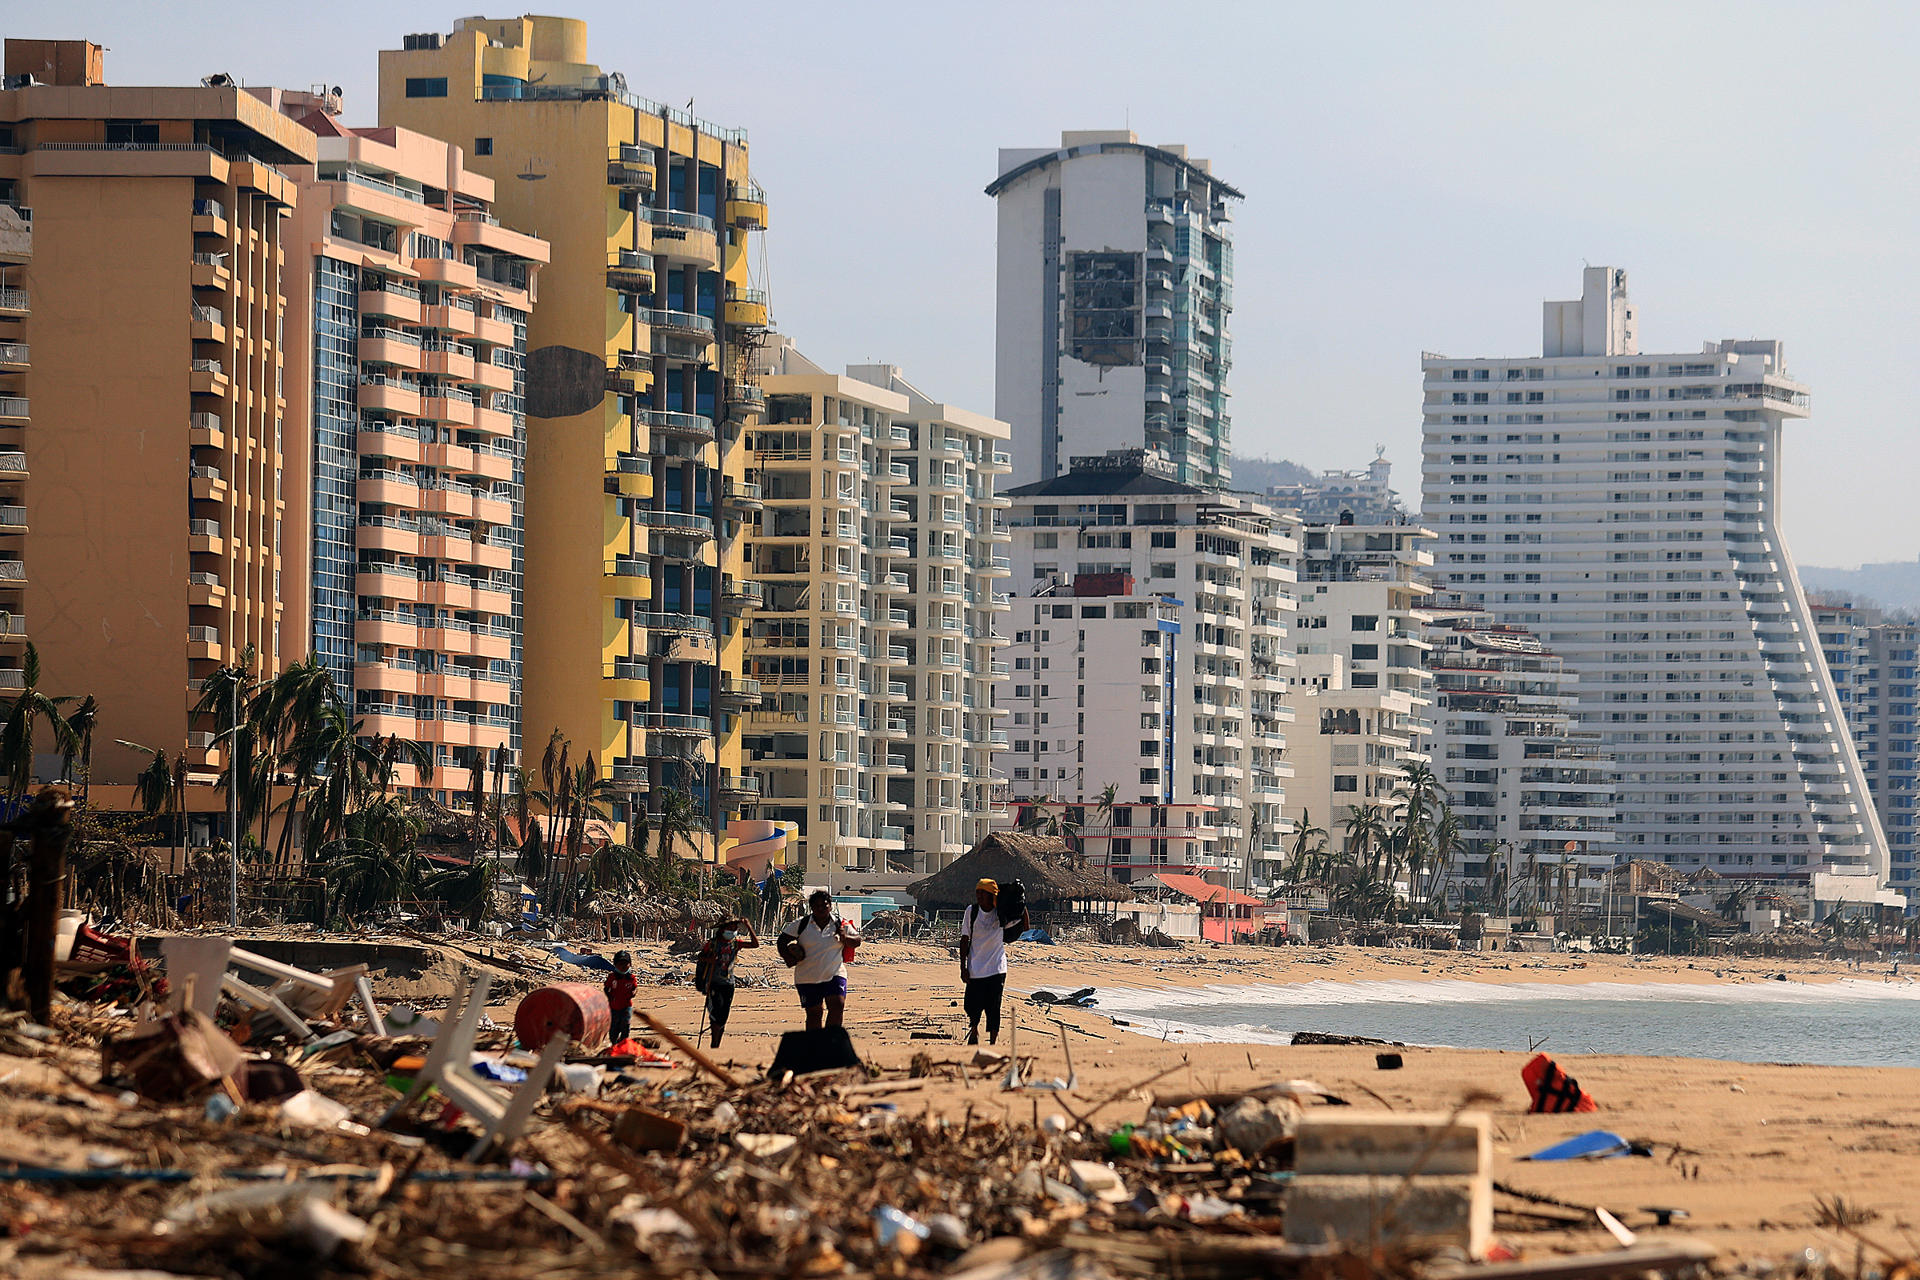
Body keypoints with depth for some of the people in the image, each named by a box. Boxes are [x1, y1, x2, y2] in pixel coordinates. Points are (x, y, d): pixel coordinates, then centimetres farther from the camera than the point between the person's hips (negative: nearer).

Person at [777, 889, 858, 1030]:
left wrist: (845, 938, -12)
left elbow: (857, 940, 10)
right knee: (814, 1013, 3)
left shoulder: (840, 924, 4)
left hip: (835, 975, 0)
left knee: (837, 1006, -16)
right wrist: (788, 958, -9)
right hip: (807, 978, 0)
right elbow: (782, 941, 7)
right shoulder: (801, 925, 2)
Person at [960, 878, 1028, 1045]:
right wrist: (963, 967, -3)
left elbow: (1025, 927, 1)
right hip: (975, 969, 0)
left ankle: (993, 1040, 9)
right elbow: (965, 940, 1)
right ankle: (974, 1030, 32)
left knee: (993, 1008, -2)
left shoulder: (1002, 914, -2)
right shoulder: (971, 912, -3)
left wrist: (1022, 905, -8)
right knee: (973, 1006, 3)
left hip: (996, 969, 0)